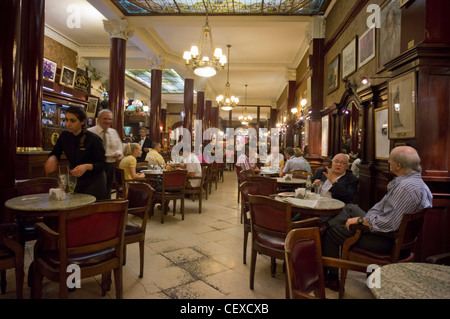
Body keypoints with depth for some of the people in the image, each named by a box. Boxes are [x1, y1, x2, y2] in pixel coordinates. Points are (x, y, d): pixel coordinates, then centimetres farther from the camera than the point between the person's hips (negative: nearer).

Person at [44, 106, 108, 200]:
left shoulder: (94, 139, -15)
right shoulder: (64, 136, 1)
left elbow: (102, 164, -12)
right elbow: (55, 152, 16)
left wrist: (87, 166, -30)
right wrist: (52, 158, -7)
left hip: (94, 181, -5)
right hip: (76, 180, 5)